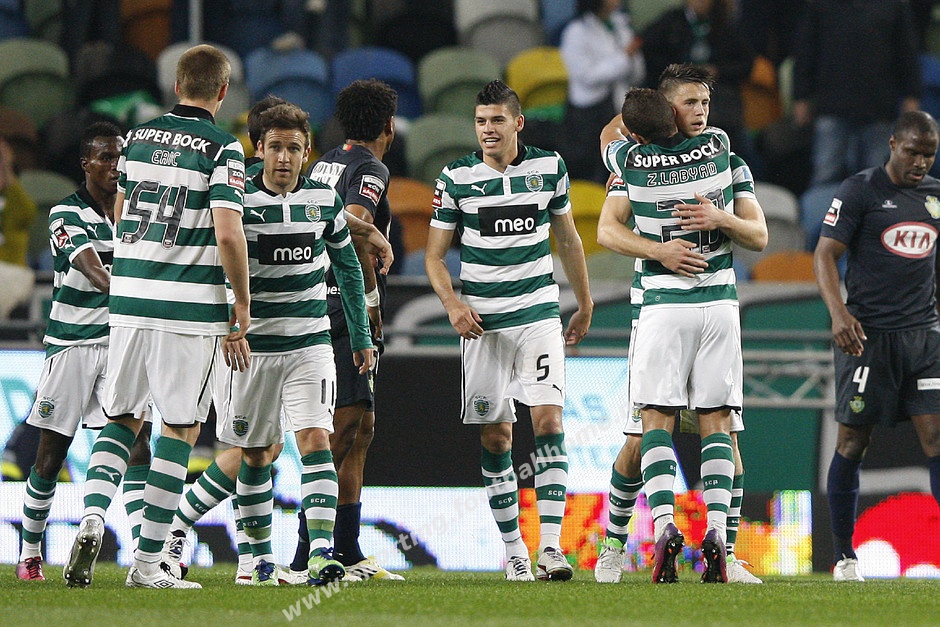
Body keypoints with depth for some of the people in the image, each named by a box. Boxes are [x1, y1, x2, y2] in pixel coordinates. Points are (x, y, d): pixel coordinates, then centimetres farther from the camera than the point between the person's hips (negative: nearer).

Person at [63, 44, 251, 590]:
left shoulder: (139, 138, 9)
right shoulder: (222, 149, -7)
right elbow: (228, 234, -15)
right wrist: (242, 304, -6)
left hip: (129, 299, 5)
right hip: (191, 305, -4)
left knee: (122, 419, 15)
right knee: (180, 428, 4)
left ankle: (93, 518, -10)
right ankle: (148, 561, 2)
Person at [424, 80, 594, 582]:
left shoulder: (548, 168, 3)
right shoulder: (456, 178, -1)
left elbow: (568, 240, 16)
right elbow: (435, 254, 4)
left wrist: (584, 306, 21)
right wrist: (451, 302, -14)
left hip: (539, 314, 0)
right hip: (483, 322, 0)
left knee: (548, 421, -15)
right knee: (495, 438, 1)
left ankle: (550, 545, -19)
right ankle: (512, 549, 12)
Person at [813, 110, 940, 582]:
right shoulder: (859, 191, -3)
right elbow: (825, 254, -7)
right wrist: (838, 312, -22)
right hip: (868, 335, -4)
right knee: (853, 441, 0)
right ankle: (844, 556, 10)